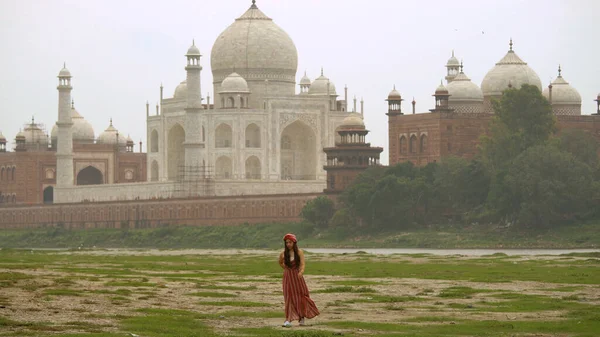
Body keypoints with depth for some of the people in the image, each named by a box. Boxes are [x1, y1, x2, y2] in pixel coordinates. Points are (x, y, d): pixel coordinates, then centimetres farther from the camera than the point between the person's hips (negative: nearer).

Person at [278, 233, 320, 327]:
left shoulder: (299, 252, -6)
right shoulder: (283, 253, 0)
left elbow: (302, 264, -16)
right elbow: (280, 262, 21)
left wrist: (301, 272, -35)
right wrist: (286, 269, 9)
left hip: (297, 276, -1)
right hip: (288, 277, 1)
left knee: (301, 296, 7)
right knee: (289, 298, -5)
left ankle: (302, 318, 24)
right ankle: (289, 320, -11)